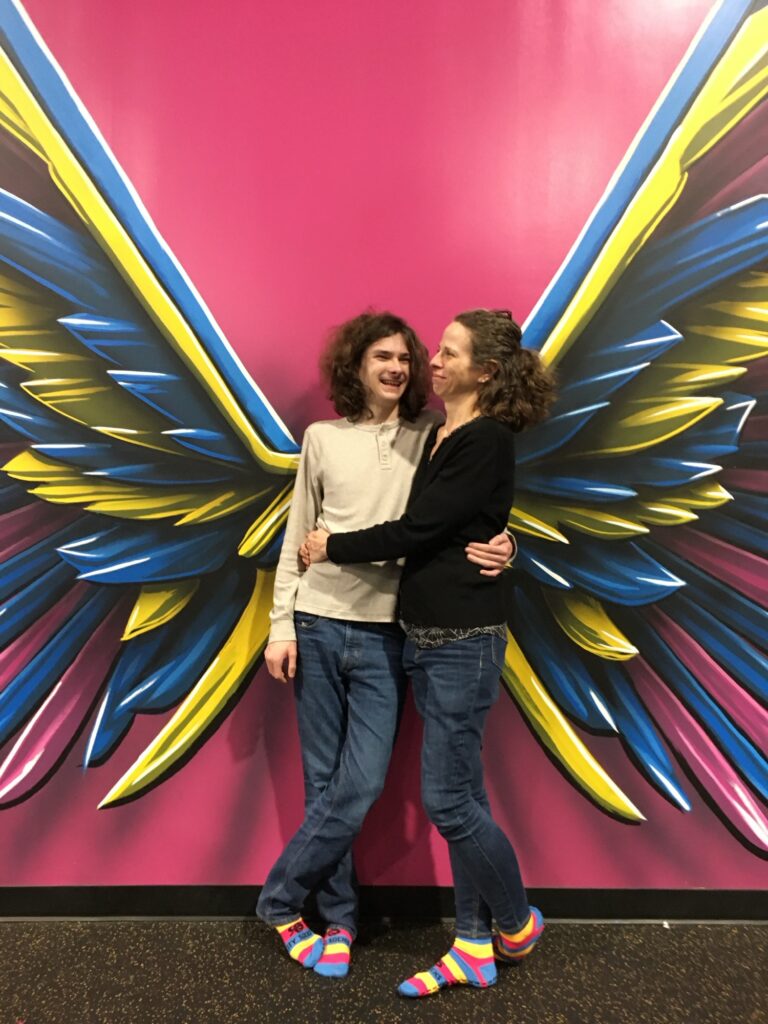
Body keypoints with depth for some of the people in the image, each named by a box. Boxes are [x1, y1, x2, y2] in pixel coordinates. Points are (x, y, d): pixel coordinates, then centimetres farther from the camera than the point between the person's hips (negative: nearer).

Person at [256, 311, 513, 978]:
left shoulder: (431, 437, 3)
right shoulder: (323, 437, 5)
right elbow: (297, 537, 7)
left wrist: (495, 549, -21)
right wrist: (282, 625, 2)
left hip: (384, 635, 0)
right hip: (318, 626, 1)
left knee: (361, 785, 0)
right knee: (325, 781, 9)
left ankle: (280, 901, 25)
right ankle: (339, 917, 30)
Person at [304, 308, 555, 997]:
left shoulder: (487, 442, -14)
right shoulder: (439, 437, 11)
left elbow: (417, 530, -17)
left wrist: (332, 547, -6)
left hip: (464, 641, -8)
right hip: (425, 636, 8)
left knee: (447, 799, 1)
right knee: (463, 793, 15)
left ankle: (517, 923, 29)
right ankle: (474, 949, 31)